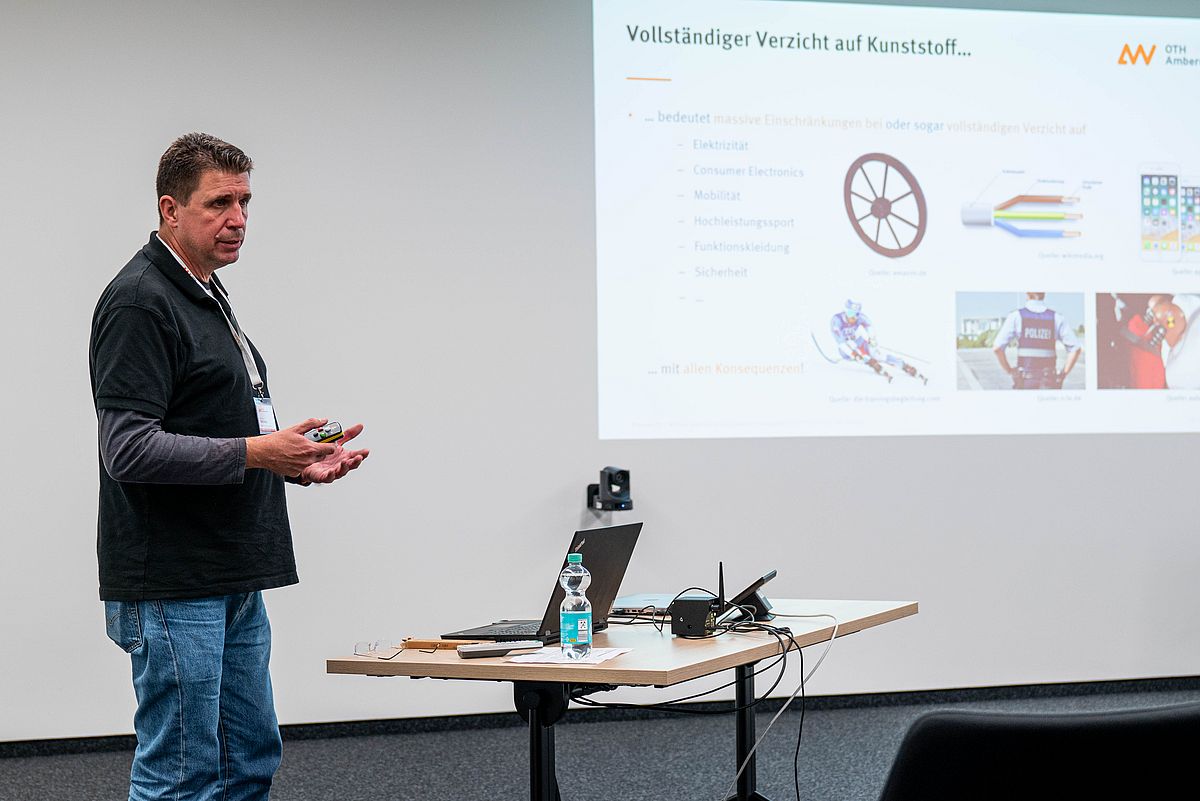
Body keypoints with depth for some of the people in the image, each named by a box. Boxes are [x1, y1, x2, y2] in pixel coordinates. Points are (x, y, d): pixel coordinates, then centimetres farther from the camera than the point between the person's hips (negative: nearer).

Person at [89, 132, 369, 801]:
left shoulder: (210, 297, 18)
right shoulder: (139, 302, -14)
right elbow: (130, 450, -22)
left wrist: (299, 461, 11)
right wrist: (255, 452, -24)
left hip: (233, 582, 10)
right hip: (172, 588, -10)